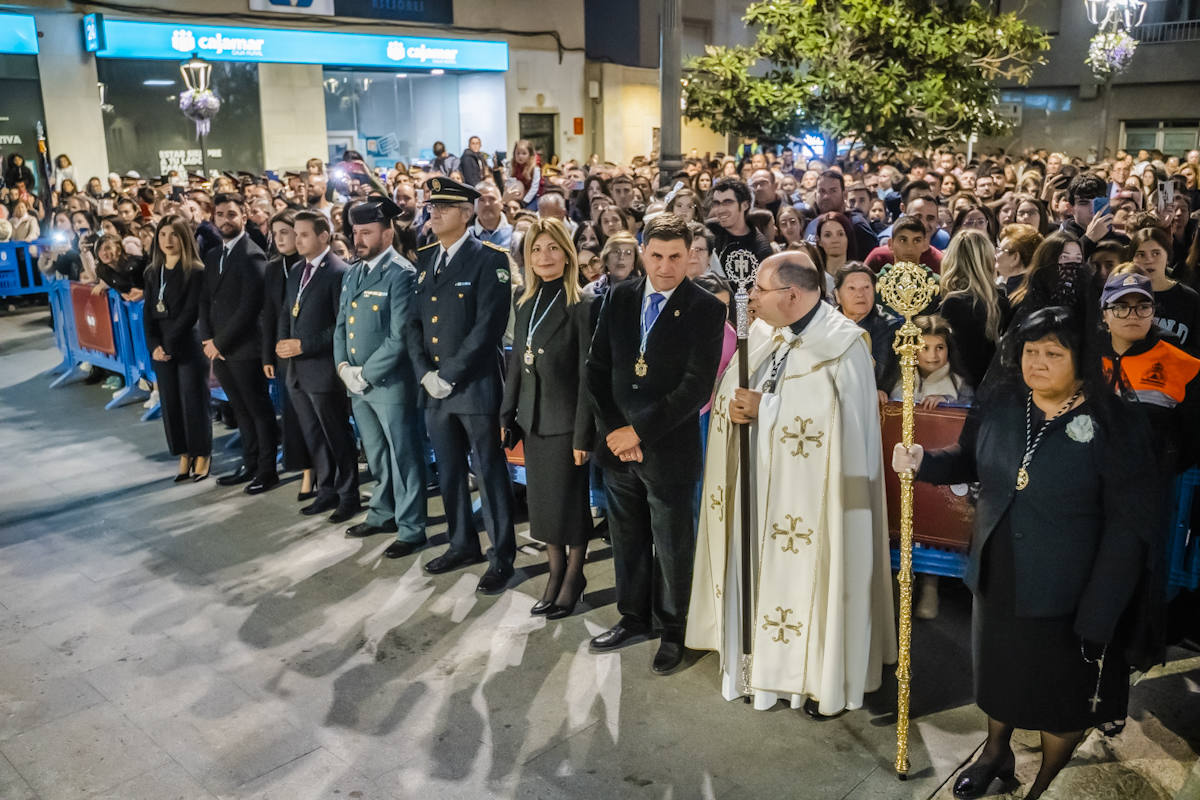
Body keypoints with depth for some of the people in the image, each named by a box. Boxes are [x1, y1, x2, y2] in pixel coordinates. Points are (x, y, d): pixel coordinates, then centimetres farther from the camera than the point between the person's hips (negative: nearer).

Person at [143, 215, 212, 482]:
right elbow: (148, 313, 6)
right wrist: (154, 345, -8)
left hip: (188, 346, -5)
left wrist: (169, 345, -15)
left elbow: (191, 312, -12)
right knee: (169, 402, 7)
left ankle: (202, 455, 13)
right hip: (160, 348, 5)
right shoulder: (153, 272, 10)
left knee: (193, 401, 0)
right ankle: (184, 456, 17)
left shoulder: (196, 271, -7)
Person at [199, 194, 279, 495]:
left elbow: (250, 306, -17)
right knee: (241, 410, 15)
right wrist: (208, 339, 0)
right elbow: (205, 301, 14)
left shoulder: (252, 255, -11)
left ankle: (267, 470, 11)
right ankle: (249, 465, 24)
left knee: (259, 410, 2)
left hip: (244, 348, -7)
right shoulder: (212, 256, 15)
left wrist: (220, 342, -13)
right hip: (218, 348, 8)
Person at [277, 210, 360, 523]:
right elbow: (286, 313, 19)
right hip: (297, 369, 8)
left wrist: (304, 345, -17)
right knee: (313, 436, 16)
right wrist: (282, 342, 0)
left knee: (337, 437, 4)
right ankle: (326, 491, 29)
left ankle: (348, 495, 17)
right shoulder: (297, 272, 13)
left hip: (323, 369, -8)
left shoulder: (338, 273, -13)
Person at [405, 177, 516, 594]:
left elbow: (488, 326, -16)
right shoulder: (424, 259, 12)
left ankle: (502, 555, 14)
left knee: (489, 473, 2)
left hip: (475, 385, -6)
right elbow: (414, 321, 11)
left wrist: (450, 375, -16)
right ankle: (462, 544, 32)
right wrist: (424, 372, -3)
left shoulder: (489, 259, -9)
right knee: (448, 472, 16)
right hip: (433, 387, 7)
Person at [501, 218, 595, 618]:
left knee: (570, 498, 4)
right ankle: (556, 572, 30)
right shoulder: (527, 304, 8)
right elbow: (517, 362, 13)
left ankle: (574, 576, 23)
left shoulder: (580, 306, -12)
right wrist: (507, 416, 9)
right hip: (533, 418, 6)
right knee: (542, 499, 13)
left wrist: (583, 435, -15)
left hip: (565, 418, -6)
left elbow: (587, 374, -13)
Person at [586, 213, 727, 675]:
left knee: (672, 546, 10)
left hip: (670, 448, -4)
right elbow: (597, 368, 4)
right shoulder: (619, 298, 4)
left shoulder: (706, 310, -9)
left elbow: (698, 386, -15)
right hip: (618, 444, 4)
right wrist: (614, 430, -7)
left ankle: (671, 631, 30)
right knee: (627, 539, 17)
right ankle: (634, 619, 36)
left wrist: (641, 430, -17)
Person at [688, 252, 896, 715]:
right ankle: (767, 664, 28)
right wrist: (731, 403, -12)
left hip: (812, 495, -6)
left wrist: (764, 407, -20)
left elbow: (836, 418, -22)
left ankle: (826, 676, 20)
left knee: (810, 572, 2)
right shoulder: (761, 332, 7)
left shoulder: (842, 344, -14)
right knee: (764, 570, 11)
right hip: (763, 486, 6)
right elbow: (731, 388, 12)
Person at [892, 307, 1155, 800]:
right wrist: (923, 462, -11)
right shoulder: (1001, 403, -6)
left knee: (1060, 690, 15)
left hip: (1063, 593, -4)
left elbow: (1128, 524, -17)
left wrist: (1098, 617, -18)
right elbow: (970, 459, 11)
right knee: (999, 667, 24)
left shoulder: (1109, 426, -19)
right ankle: (997, 753, 52)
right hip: (996, 577, 4)